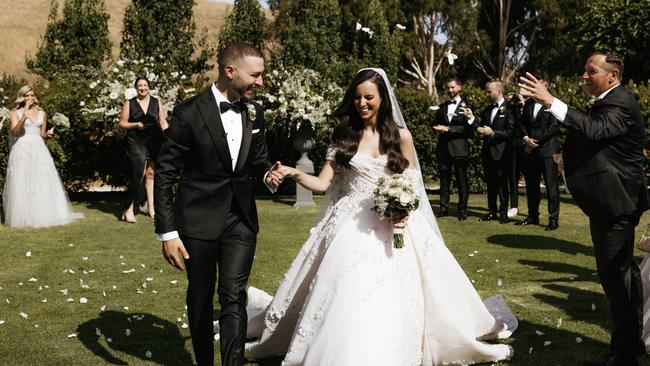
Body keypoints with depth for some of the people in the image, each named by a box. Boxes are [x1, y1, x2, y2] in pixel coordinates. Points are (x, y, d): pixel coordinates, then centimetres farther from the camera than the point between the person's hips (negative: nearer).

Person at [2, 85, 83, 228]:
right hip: (22, 150, -3)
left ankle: (45, 215, 4)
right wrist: (24, 116, -22)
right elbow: (14, 132, -11)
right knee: (21, 184, -5)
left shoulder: (42, 113, 11)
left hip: (38, 149, 3)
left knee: (44, 182, -2)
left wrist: (48, 133, -5)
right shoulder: (16, 112, 3)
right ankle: (23, 217, 0)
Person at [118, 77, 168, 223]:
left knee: (150, 174, 8)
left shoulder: (156, 102, 10)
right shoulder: (129, 103, 6)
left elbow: (163, 122, 8)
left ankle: (151, 207, 15)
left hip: (153, 143, 3)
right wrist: (135, 125, -12)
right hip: (135, 142, -3)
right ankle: (129, 209, -8)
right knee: (138, 172, -13)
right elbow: (122, 123, 6)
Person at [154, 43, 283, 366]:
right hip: (198, 221, -3)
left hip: (241, 220, 3)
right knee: (200, 298, 13)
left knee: (233, 297, -5)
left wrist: (268, 173, -8)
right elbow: (164, 174, -11)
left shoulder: (254, 112, 2)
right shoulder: (189, 113, -14)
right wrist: (166, 232, -14)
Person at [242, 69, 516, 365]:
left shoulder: (400, 136, 2)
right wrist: (296, 174, -22)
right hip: (353, 226, 1)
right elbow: (323, 183, -2)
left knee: (390, 299, -6)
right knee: (346, 299, -7)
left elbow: (410, 183, 8)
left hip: (392, 223, 0)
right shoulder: (345, 135, 4)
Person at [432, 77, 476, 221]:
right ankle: (444, 208, 15)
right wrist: (438, 129, -2)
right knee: (444, 179, 9)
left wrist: (448, 129, -16)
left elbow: (469, 128, -10)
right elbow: (436, 123, 22)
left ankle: (462, 210, 9)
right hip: (443, 148, 5)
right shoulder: (442, 107, 17)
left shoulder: (466, 107, -1)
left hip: (459, 148, -5)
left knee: (462, 181, 1)